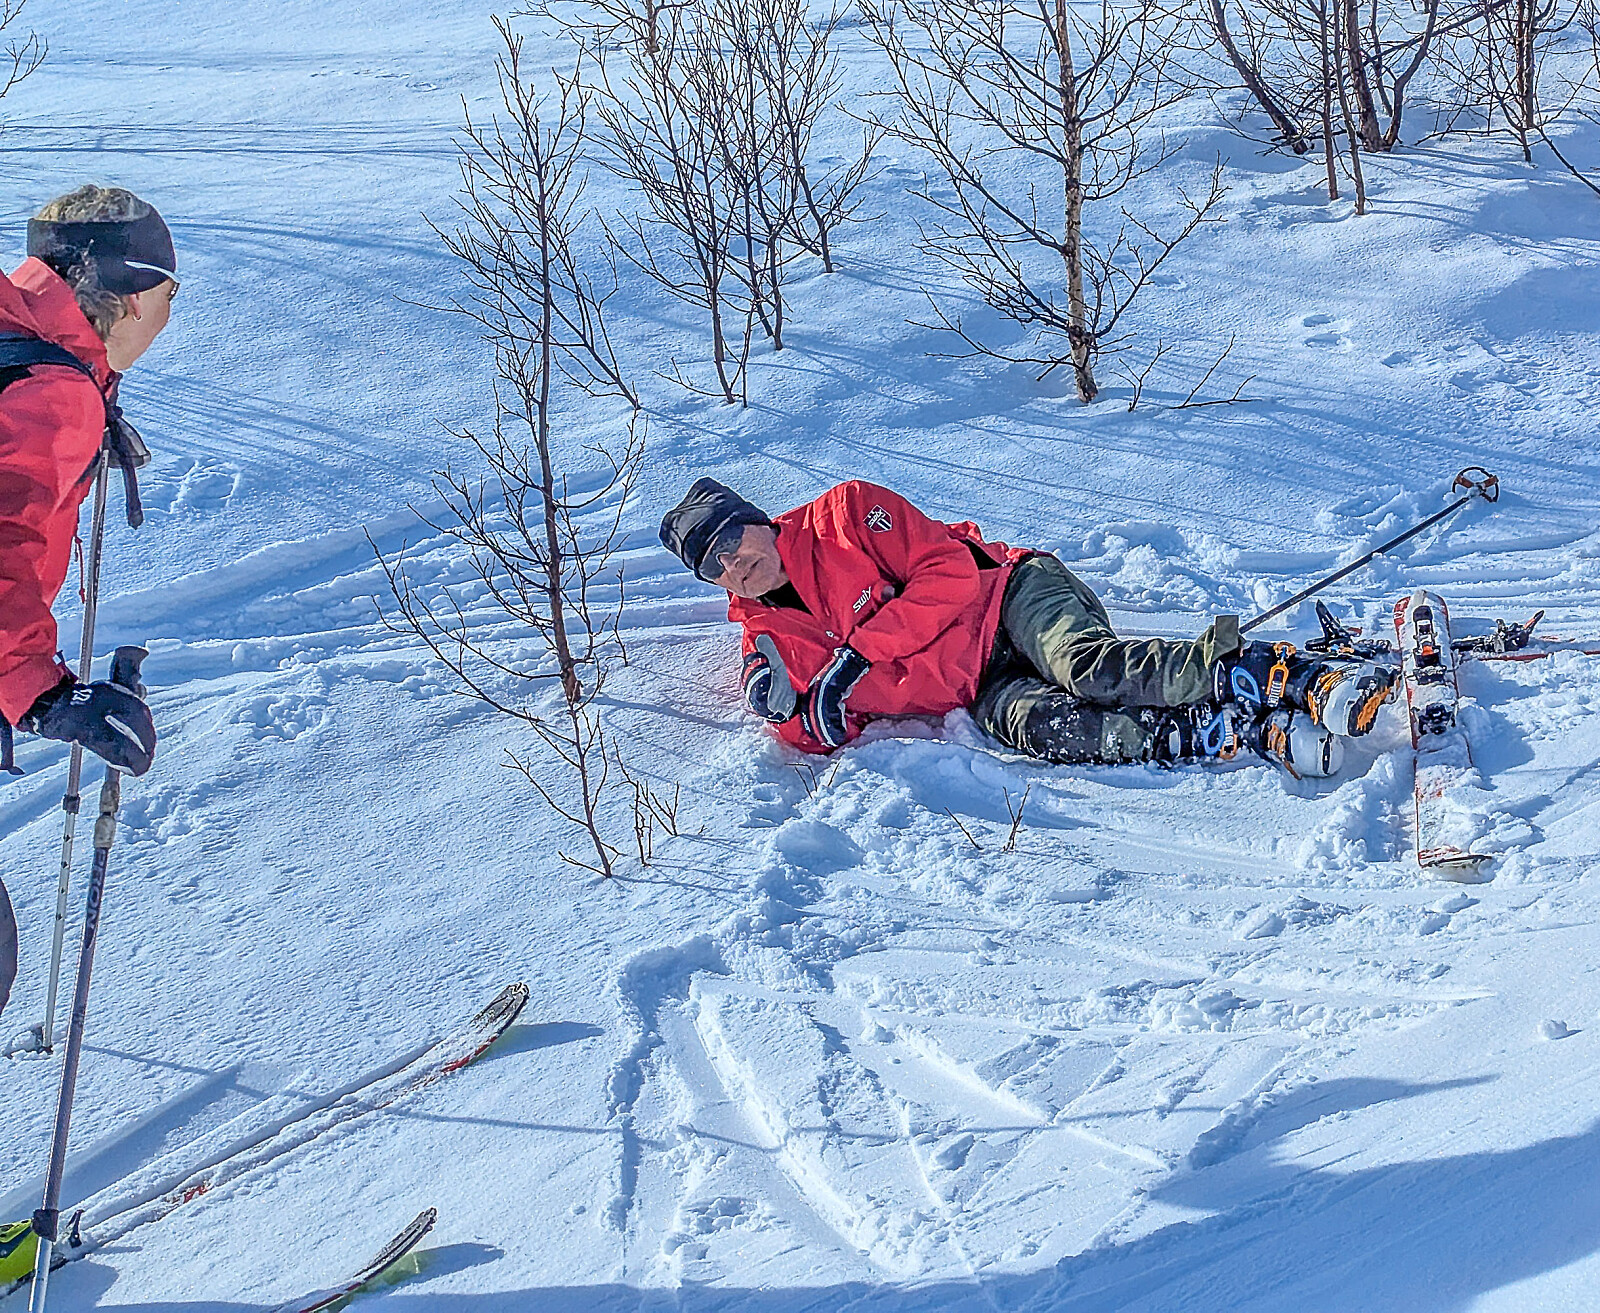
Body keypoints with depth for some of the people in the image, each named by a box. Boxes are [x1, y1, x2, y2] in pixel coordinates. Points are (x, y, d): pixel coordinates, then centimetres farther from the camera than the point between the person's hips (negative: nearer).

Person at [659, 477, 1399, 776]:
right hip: (980, 691, 2)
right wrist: (792, 715, -20)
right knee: (1034, 724, -31)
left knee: (1085, 666, -34)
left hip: (1013, 600, -2)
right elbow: (821, 738, 4)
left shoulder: (845, 516, -2)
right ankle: (1252, 735, -43)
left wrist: (859, 654, -15)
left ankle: (1297, 677, -38)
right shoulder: (767, 636, 10)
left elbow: (947, 573, -9)